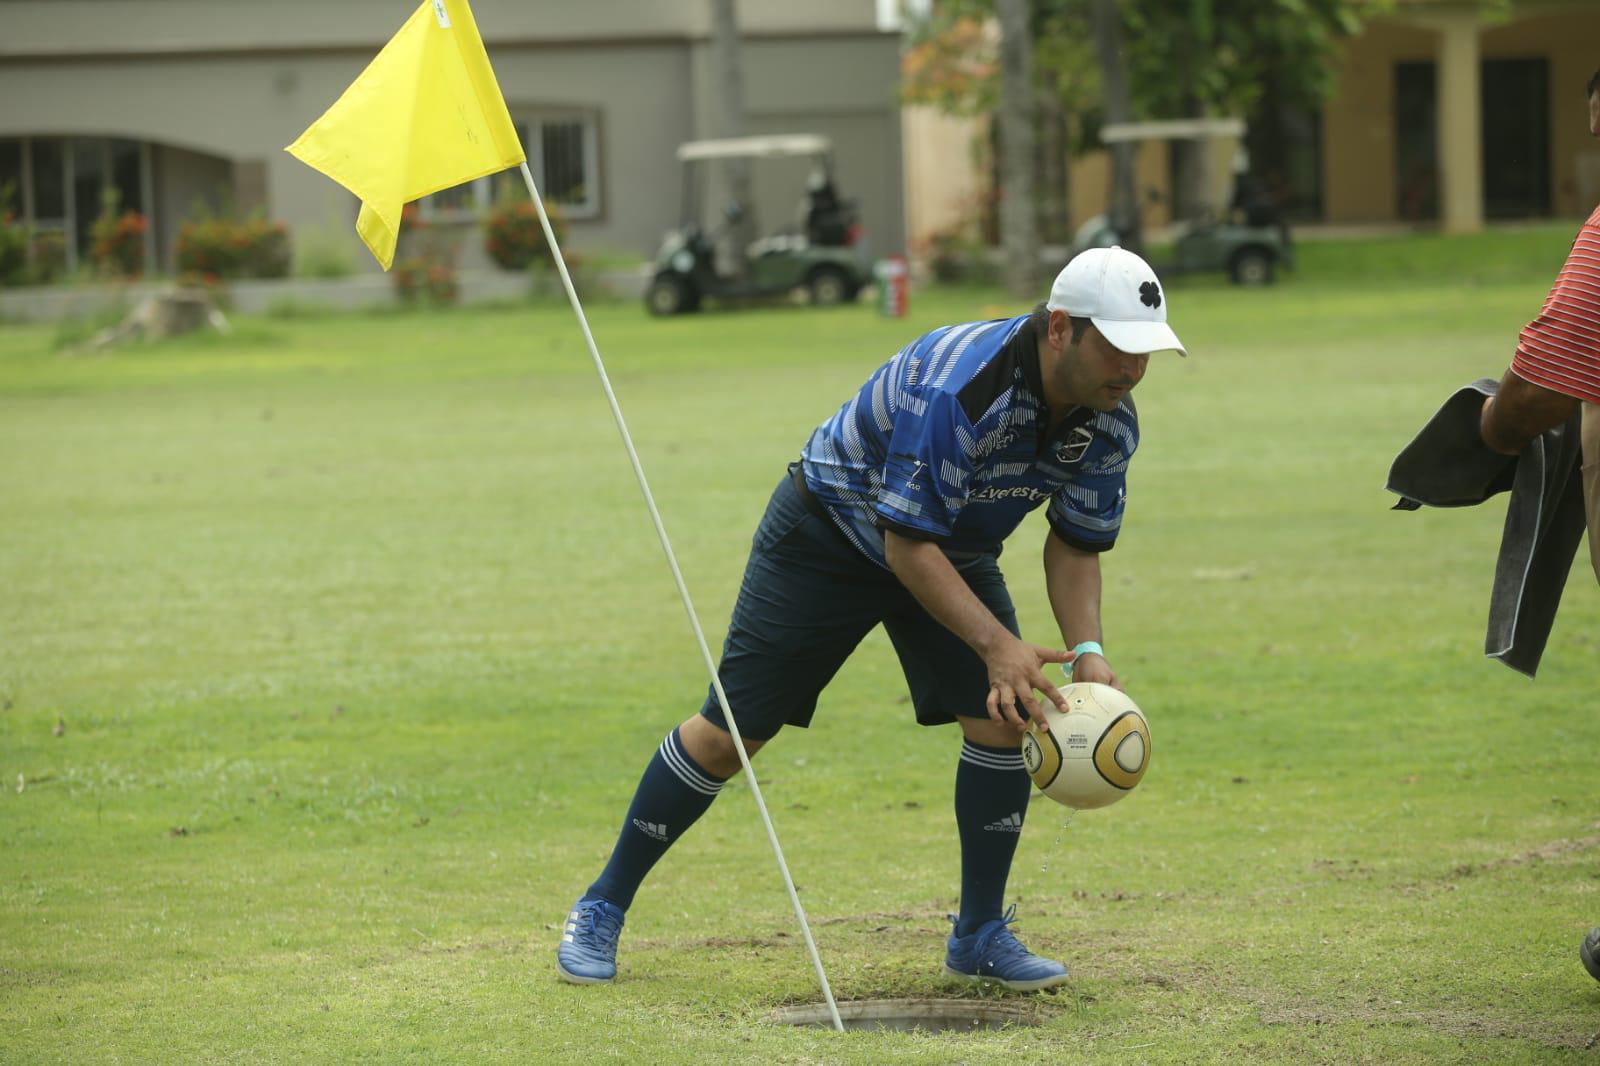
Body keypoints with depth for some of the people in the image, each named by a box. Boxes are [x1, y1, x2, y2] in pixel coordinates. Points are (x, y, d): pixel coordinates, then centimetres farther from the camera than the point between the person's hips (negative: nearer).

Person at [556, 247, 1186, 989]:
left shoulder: (1111, 421, -16)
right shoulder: (954, 389, -39)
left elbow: (1077, 543, -4)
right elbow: (908, 543, -36)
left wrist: (1087, 649, -20)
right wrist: (995, 643, -43)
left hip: (955, 549, 6)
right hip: (831, 533, -6)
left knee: (1003, 716, -12)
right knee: (730, 733, -3)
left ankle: (980, 934, 4)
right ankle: (602, 907, 12)